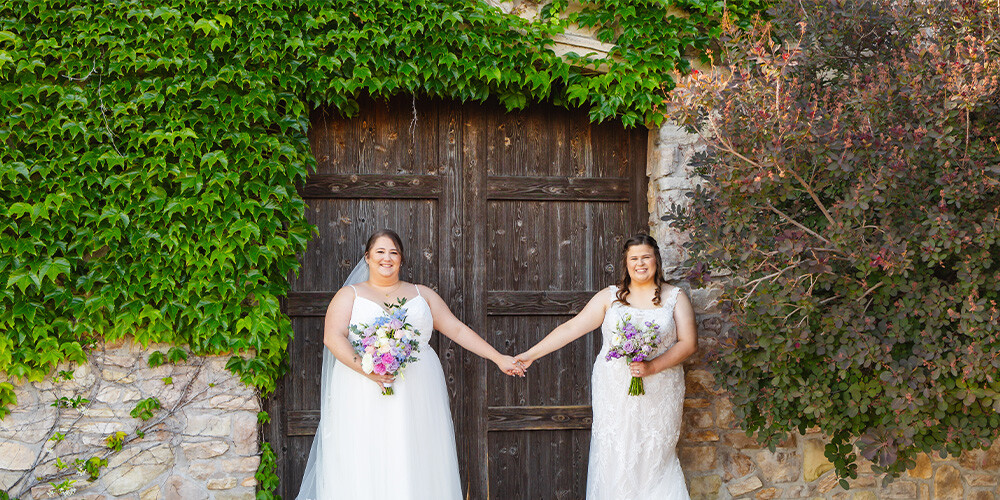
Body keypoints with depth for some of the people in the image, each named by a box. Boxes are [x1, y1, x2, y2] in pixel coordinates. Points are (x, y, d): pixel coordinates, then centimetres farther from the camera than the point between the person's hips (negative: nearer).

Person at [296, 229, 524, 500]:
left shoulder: (422, 294, 18)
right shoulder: (350, 295, 12)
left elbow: (457, 329, 16)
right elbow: (333, 337, -3)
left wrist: (498, 358, 8)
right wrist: (365, 369, -17)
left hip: (416, 397, 2)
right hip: (365, 399, -2)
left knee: (414, 465, -4)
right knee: (365, 468, -8)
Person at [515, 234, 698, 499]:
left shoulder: (675, 297, 5)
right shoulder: (609, 297, 6)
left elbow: (688, 343, -2)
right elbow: (571, 328, 4)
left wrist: (652, 367, -15)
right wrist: (530, 355, -1)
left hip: (659, 395, -1)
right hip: (615, 394, 1)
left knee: (656, 456, 1)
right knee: (614, 456, -1)